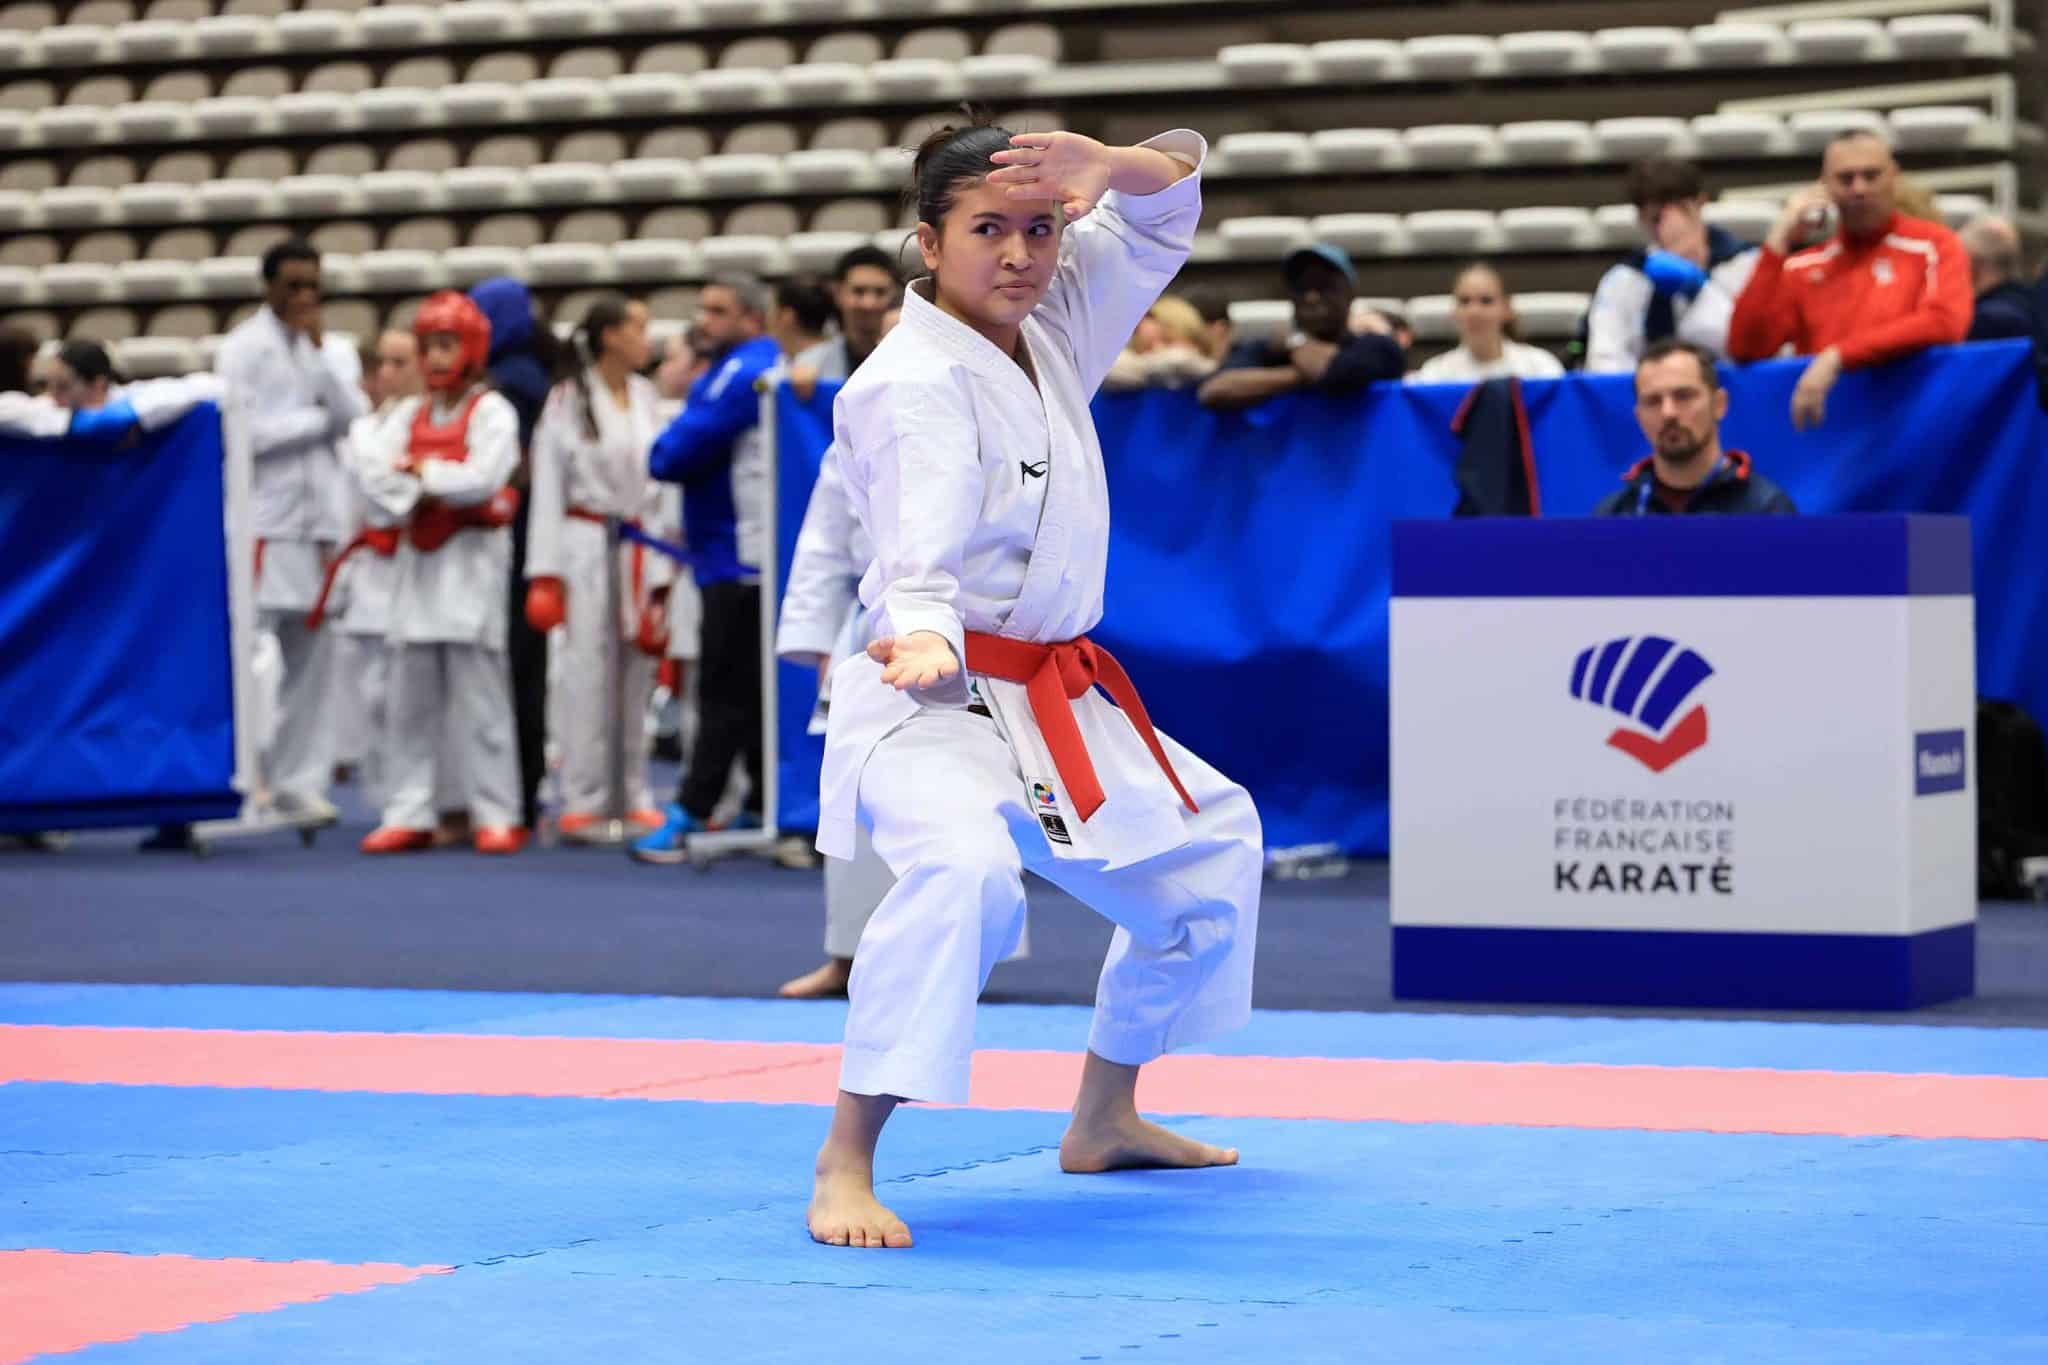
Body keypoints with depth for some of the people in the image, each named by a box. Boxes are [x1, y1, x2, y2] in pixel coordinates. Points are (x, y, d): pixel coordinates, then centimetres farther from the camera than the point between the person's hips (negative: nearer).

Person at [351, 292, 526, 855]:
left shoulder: (491, 411, -2)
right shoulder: (409, 414, 14)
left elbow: (483, 479, -17)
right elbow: (372, 472, 0)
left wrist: (420, 471, -6)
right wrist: (422, 496, -12)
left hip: (472, 561, -6)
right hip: (418, 560, 6)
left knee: (480, 696, -6)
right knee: (410, 699, 6)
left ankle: (497, 815, -3)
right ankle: (409, 814, 10)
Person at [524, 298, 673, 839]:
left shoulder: (648, 398, 10)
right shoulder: (567, 401, -2)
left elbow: (662, 479, 13)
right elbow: (548, 490, -4)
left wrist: (662, 569, 9)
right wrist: (544, 574, -8)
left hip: (642, 547, 4)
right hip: (587, 546, -4)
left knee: (639, 673, 6)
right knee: (588, 673, -6)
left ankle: (635, 796, 13)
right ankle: (582, 800, -1)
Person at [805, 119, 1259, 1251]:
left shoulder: (1051, 325, 6)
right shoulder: (911, 382, -18)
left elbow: (1167, 207, 12)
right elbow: (920, 553, -28)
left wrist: (1107, 167, -11)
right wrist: (923, 639, -50)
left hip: (1057, 703, 9)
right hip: (939, 696, -9)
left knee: (1209, 840, 24)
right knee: (963, 869, -38)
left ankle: (1105, 1117, 37)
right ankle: (844, 1165, -33)